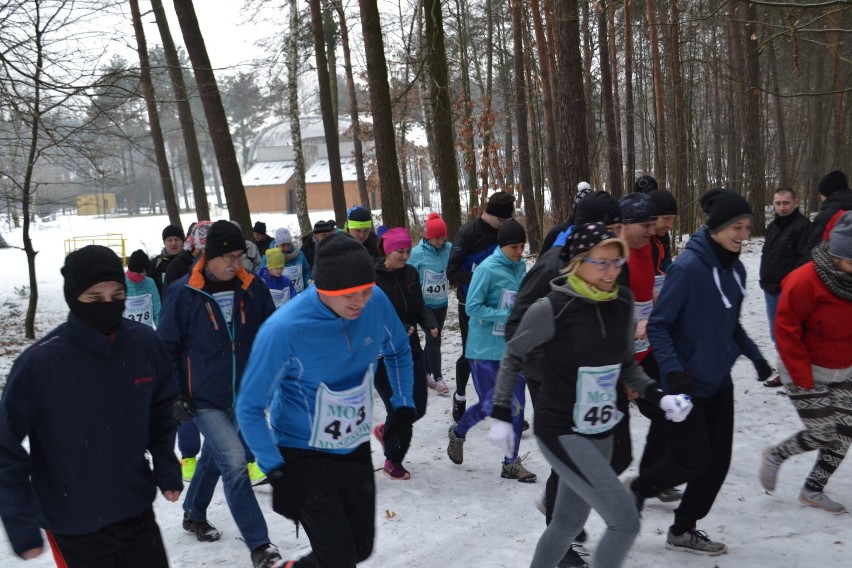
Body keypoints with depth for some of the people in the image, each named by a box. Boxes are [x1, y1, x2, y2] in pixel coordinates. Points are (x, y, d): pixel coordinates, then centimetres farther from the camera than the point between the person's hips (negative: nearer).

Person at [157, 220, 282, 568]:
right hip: (204, 398, -4)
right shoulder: (184, 293, -14)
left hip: (243, 396, 4)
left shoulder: (253, 289, -5)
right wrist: (175, 394, -8)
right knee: (235, 463, -14)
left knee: (214, 458, 21)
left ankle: (194, 515, 46)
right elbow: (167, 347, -6)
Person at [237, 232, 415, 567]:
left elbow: (398, 351, 7)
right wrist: (275, 471, -19)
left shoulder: (377, 302, -16)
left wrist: (403, 407, 2)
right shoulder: (284, 329, -29)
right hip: (303, 456, -5)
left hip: (356, 449, 5)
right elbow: (249, 408, -17)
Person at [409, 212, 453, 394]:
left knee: (433, 339, 14)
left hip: (441, 303, 4)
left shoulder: (449, 249, -7)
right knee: (434, 339, -3)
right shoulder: (417, 253, -15)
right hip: (424, 304, -4)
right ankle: (438, 378, 9)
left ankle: (425, 373, 30)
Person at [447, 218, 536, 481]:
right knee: (490, 405, 2)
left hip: (513, 348, 6)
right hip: (485, 349, -6)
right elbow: (472, 308, -17)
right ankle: (458, 433, 32)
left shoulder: (521, 267, 4)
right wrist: (510, 316, -20)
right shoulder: (487, 268, -15)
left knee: (516, 405, 4)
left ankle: (511, 462, 17)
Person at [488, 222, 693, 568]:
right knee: (625, 520, -12)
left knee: (568, 524, 20)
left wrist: (659, 396, -3)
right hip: (561, 432, -7)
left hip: (600, 432, 7)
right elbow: (513, 359, -5)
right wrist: (501, 415, -5)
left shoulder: (622, 303, -2)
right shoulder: (551, 309, -19)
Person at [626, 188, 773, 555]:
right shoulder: (688, 267, -20)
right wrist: (673, 370, -28)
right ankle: (637, 490, 26)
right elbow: (657, 325, -18)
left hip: (718, 381, 8)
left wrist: (755, 356, 10)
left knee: (717, 461, 9)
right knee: (693, 460, -2)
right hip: (687, 382, -7)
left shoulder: (735, 269, 3)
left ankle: (683, 531, 27)